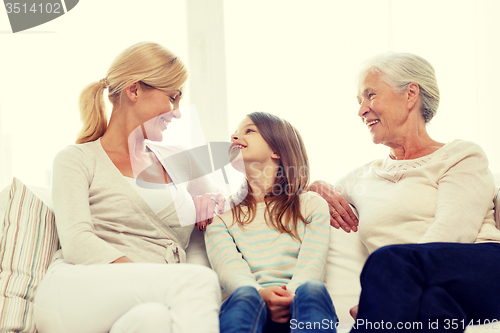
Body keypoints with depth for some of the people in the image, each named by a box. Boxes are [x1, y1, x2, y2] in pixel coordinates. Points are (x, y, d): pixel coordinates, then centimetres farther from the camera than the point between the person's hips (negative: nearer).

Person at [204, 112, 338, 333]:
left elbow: (311, 264, 1)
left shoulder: (312, 205, 18)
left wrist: (290, 298, -23)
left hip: (295, 307, 0)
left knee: (311, 289, -35)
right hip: (248, 306, 0)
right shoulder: (221, 215, 19)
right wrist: (261, 296, -24)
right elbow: (229, 267, 0)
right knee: (245, 296, -36)